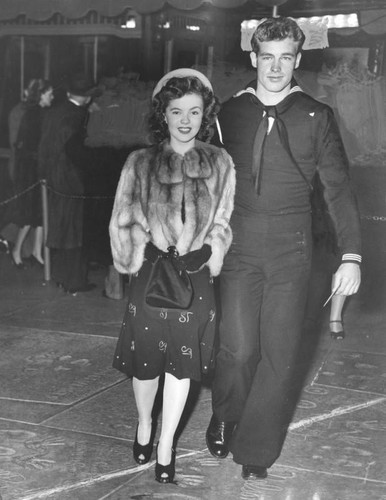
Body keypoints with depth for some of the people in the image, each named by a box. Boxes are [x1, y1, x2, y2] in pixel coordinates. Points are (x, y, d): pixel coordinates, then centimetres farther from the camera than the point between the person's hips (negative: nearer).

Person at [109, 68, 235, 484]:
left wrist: (205, 252, -7)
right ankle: (144, 424, 40)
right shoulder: (139, 163, -2)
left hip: (194, 277, 0)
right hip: (149, 274, 0)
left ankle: (166, 446, 24)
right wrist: (145, 250, -8)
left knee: (180, 364, 7)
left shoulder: (219, 164, -1)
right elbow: (122, 222, 3)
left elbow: (222, 223, 6)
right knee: (145, 361, 10)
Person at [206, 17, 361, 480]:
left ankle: (256, 451, 19)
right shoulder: (229, 113, 5)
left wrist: (351, 254, -6)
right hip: (238, 249, 0)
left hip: (290, 253, 0)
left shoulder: (316, 117, 2)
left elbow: (338, 188, 1)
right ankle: (224, 420, 23)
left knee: (280, 355, 2)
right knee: (238, 349, -8)